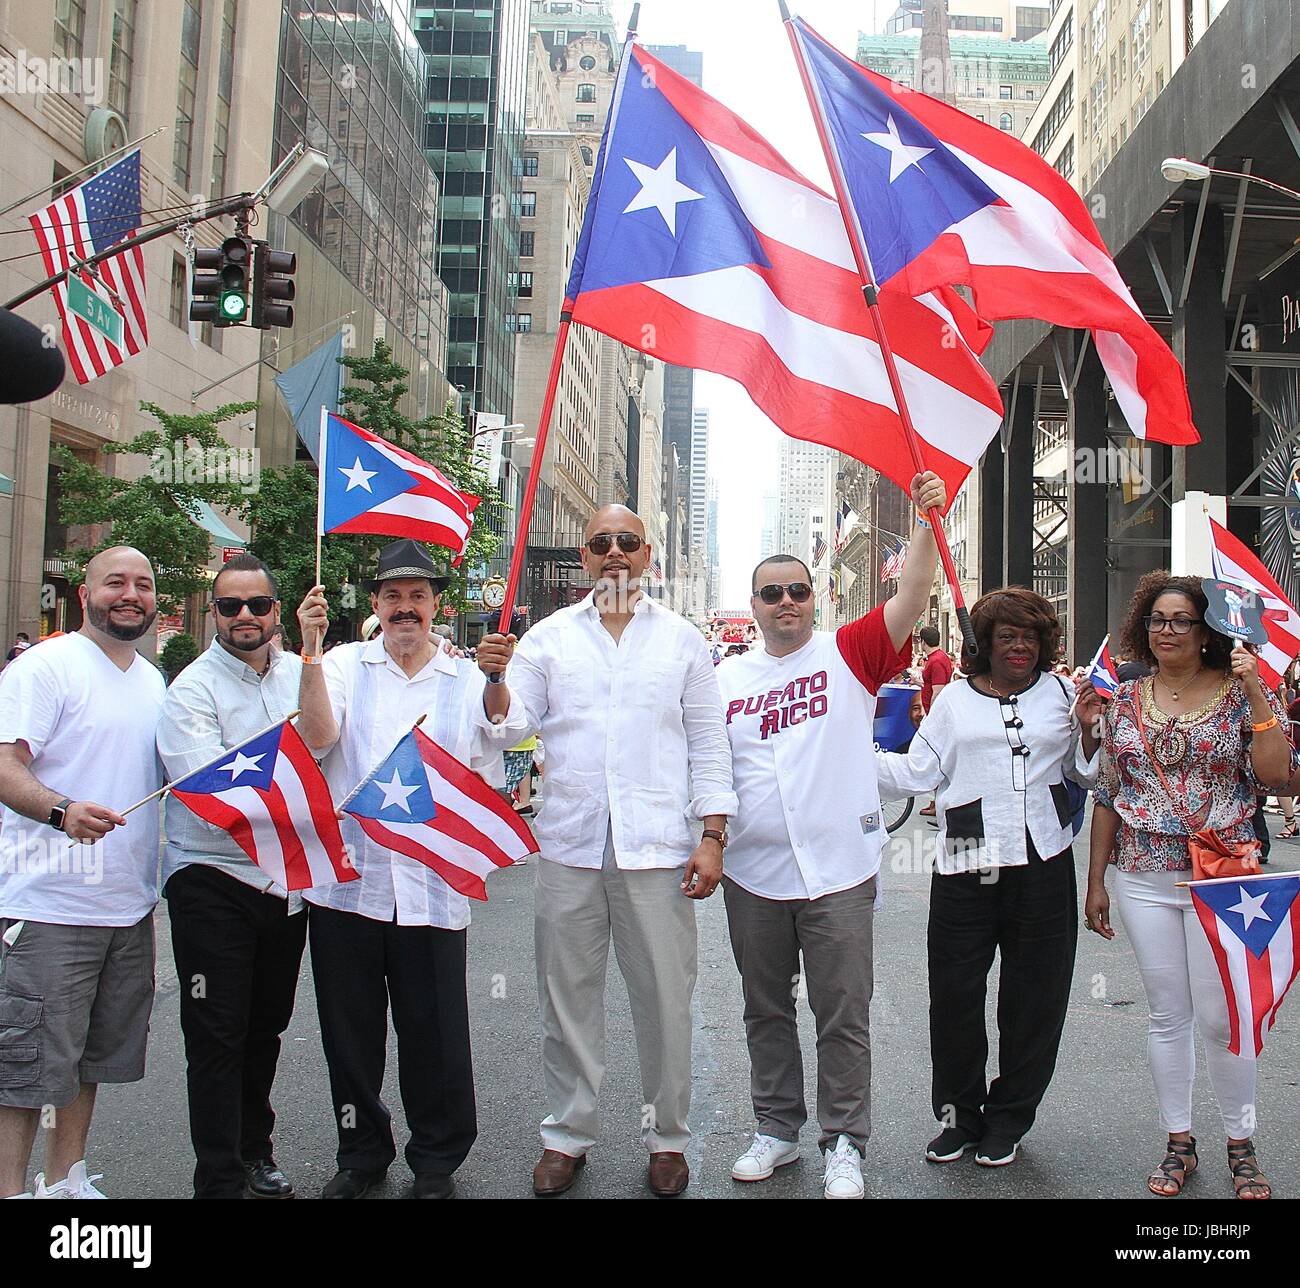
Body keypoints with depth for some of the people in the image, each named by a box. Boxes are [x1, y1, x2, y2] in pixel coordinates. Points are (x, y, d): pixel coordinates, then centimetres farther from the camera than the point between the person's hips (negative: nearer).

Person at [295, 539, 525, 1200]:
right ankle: (362, 1153, 31)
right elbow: (318, 737, -11)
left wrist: (496, 680, -27)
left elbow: (502, 735, -9)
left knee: (434, 1033, 5)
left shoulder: (468, 679, 10)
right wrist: (310, 649, -21)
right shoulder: (343, 665, 7)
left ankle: (436, 1159, 25)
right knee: (350, 1029, 12)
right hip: (345, 877, 1)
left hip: (432, 888, 0)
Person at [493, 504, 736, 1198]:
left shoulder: (681, 639, 9)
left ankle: (667, 1135, 22)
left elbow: (708, 742, 7)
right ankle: (568, 1133, 25)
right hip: (569, 847, 1)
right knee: (568, 998, 9)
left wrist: (712, 836, -1)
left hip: (656, 850, -1)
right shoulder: (549, 636, 10)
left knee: (665, 999, 4)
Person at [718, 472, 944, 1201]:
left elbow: (914, 594, -12)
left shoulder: (849, 654, -1)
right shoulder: (728, 680, 6)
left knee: (844, 1016, 5)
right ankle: (777, 1130, 32)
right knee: (766, 1011, 16)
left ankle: (845, 1145, 20)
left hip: (838, 870, -3)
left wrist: (929, 519, -22)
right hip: (753, 873, 3)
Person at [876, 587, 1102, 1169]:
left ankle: (1008, 1119, 27)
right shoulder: (955, 699, 8)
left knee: (1033, 997, 9)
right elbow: (916, 773, 6)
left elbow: (1084, 772, 16)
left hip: (1043, 864, 1)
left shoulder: (1060, 693, 9)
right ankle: (959, 1114, 23)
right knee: (954, 995, 2)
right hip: (965, 866, 0)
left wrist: (1088, 730, -2)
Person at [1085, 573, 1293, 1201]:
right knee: (1167, 1015, 10)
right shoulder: (1125, 700, 5)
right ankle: (1178, 1142, 24)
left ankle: (1241, 1144, 23)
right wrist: (1096, 880, 7)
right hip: (1144, 881, 2)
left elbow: (1276, 775, -15)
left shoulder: (1240, 694, -2)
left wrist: (1258, 693, -18)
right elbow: (1107, 795, 8)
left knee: (1219, 1017, 2)